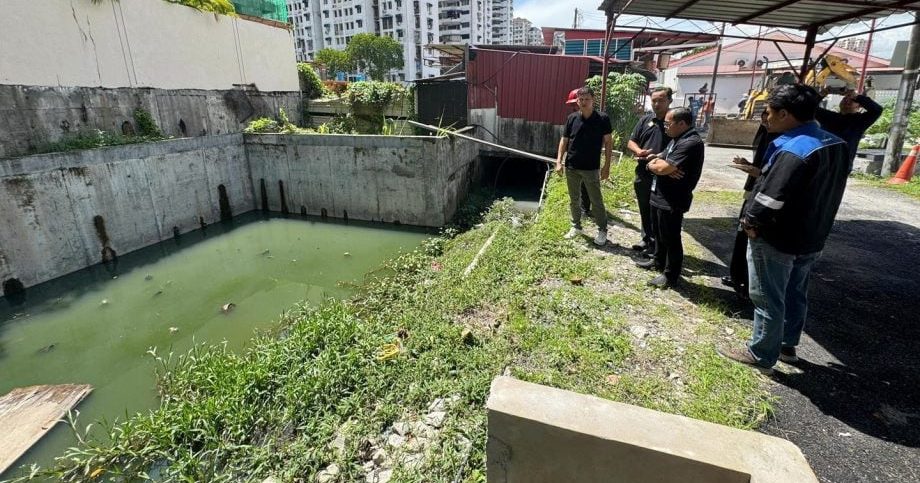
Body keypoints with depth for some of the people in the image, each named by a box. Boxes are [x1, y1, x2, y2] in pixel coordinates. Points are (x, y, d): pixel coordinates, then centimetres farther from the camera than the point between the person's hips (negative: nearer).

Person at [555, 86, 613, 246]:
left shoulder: (602, 119, -6)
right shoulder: (572, 118, 1)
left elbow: (608, 142, -3)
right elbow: (564, 140, 5)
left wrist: (607, 166, -7)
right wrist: (559, 161, -3)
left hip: (591, 168, -3)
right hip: (571, 167, 3)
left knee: (596, 201, 3)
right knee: (574, 199, 14)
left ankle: (602, 231, 16)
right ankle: (576, 226, 29)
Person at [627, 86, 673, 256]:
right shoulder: (645, 120, 8)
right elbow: (631, 142, 10)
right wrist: (638, 151, -11)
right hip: (642, 174, 5)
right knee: (644, 211, 17)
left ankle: (655, 244, 18)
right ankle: (646, 239, 33)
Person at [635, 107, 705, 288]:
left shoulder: (691, 143, -20)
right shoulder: (676, 140, 13)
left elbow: (663, 168, -26)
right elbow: (657, 161, 9)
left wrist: (652, 164, -5)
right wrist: (660, 165, -15)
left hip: (673, 201, -10)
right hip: (660, 196, 10)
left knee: (670, 238, 2)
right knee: (658, 232, 23)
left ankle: (671, 275, 16)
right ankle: (658, 261, 41)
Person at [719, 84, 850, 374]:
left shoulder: (794, 150, -25)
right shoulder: (835, 144, 6)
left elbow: (771, 196, -29)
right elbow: (828, 190, 15)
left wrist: (752, 222, -15)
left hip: (777, 240, -9)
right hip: (811, 238, 9)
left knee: (767, 299, 4)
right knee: (795, 294, 22)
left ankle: (761, 356, 18)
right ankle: (787, 345, 38)